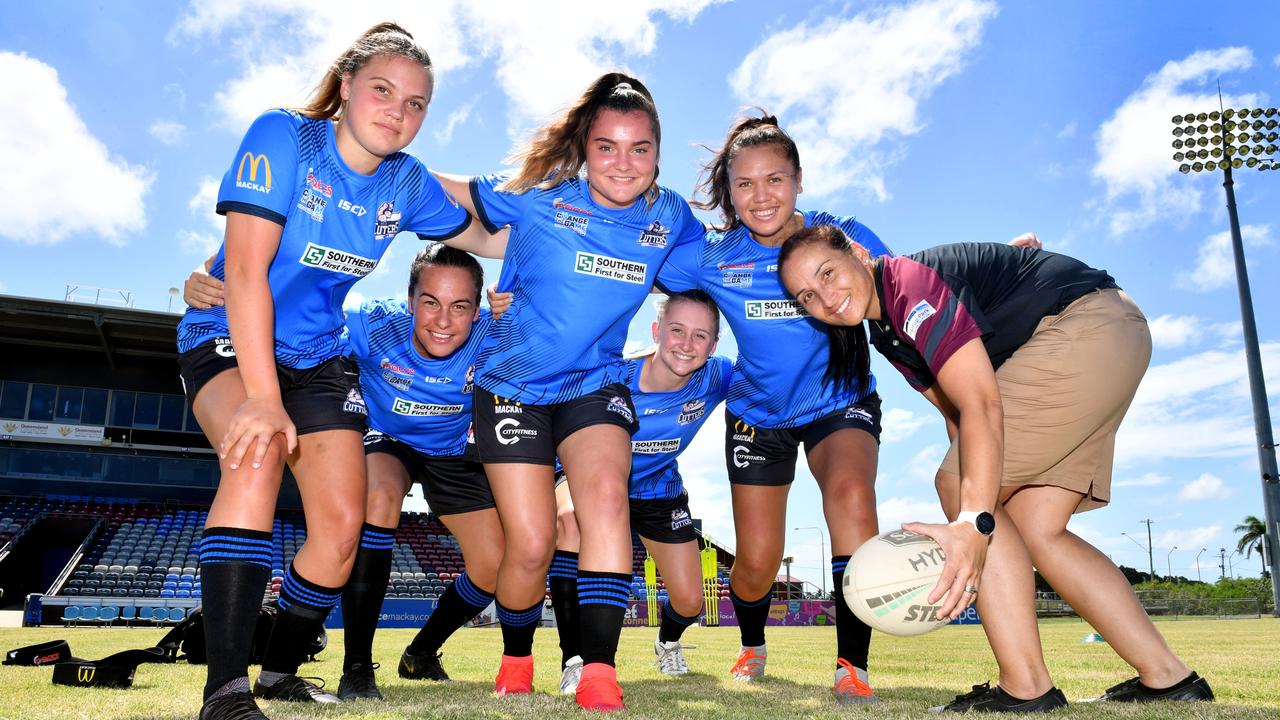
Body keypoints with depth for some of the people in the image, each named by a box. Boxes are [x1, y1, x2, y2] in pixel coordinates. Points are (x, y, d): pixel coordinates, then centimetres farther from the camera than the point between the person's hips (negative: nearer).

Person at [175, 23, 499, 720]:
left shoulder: (406, 183, -4)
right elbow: (246, 269, -26)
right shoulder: (282, 136, -18)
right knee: (260, 450, -36)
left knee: (342, 524, -6)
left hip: (320, 357, 5)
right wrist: (263, 397, -32)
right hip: (229, 341, -4)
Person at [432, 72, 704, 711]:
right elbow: (441, 190, 0)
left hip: (595, 382, 2)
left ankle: (598, 676, -21)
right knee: (532, 544, -5)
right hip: (512, 383, -2)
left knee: (606, 494, -27)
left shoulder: (668, 216, -2)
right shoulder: (540, 196, -12)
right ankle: (516, 662, 25)